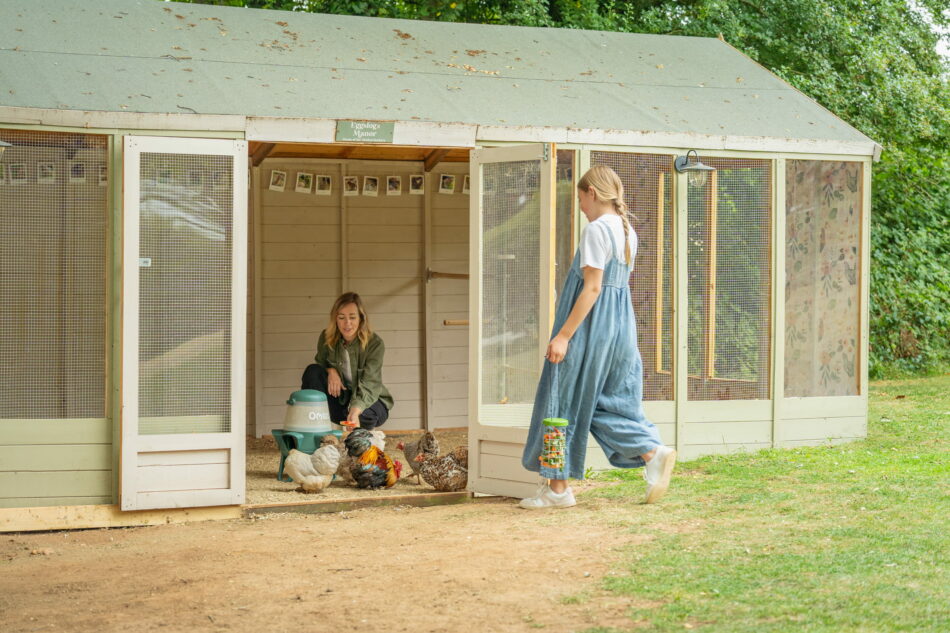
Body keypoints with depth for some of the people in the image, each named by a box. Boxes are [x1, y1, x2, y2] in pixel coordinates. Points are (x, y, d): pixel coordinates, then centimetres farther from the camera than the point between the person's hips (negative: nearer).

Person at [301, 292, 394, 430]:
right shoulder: (326, 338, -10)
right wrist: (331, 370, -17)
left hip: (368, 400, -3)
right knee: (313, 371, -19)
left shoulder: (375, 344, -22)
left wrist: (355, 411, -51)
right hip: (340, 397, 4)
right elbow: (321, 362, 10)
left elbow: (369, 384, -31)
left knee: (364, 415, -38)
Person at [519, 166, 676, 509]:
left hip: (591, 326, -9)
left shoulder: (596, 229, -14)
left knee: (563, 401, 1)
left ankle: (557, 487, 6)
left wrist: (563, 335, -20)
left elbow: (592, 287, -20)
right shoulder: (627, 231, 12)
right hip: (621, 326, 9)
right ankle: (654, 452, -3)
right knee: (611, 402, 15)